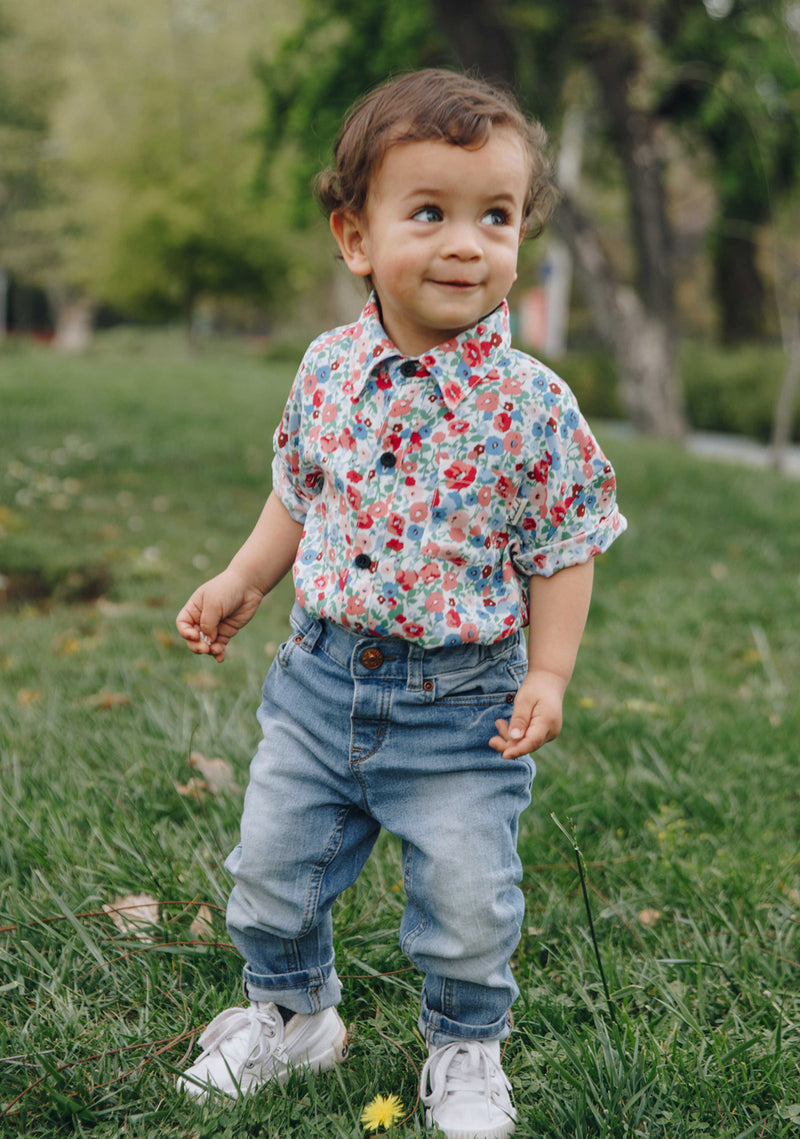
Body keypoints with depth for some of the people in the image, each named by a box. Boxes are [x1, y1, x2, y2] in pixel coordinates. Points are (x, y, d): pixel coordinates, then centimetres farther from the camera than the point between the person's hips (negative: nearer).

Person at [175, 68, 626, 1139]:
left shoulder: (533, 405, -14)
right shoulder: (328, 369, -3)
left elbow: (562, 550, -6)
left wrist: (548, 673, -13)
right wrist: (241, 582, 9)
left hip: (462, 701, -3)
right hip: (321, 675, 4)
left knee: (468, 898, 6)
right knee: (273, 863, 15)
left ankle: (465, 1048, 35)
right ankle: (290, 1010, 42)